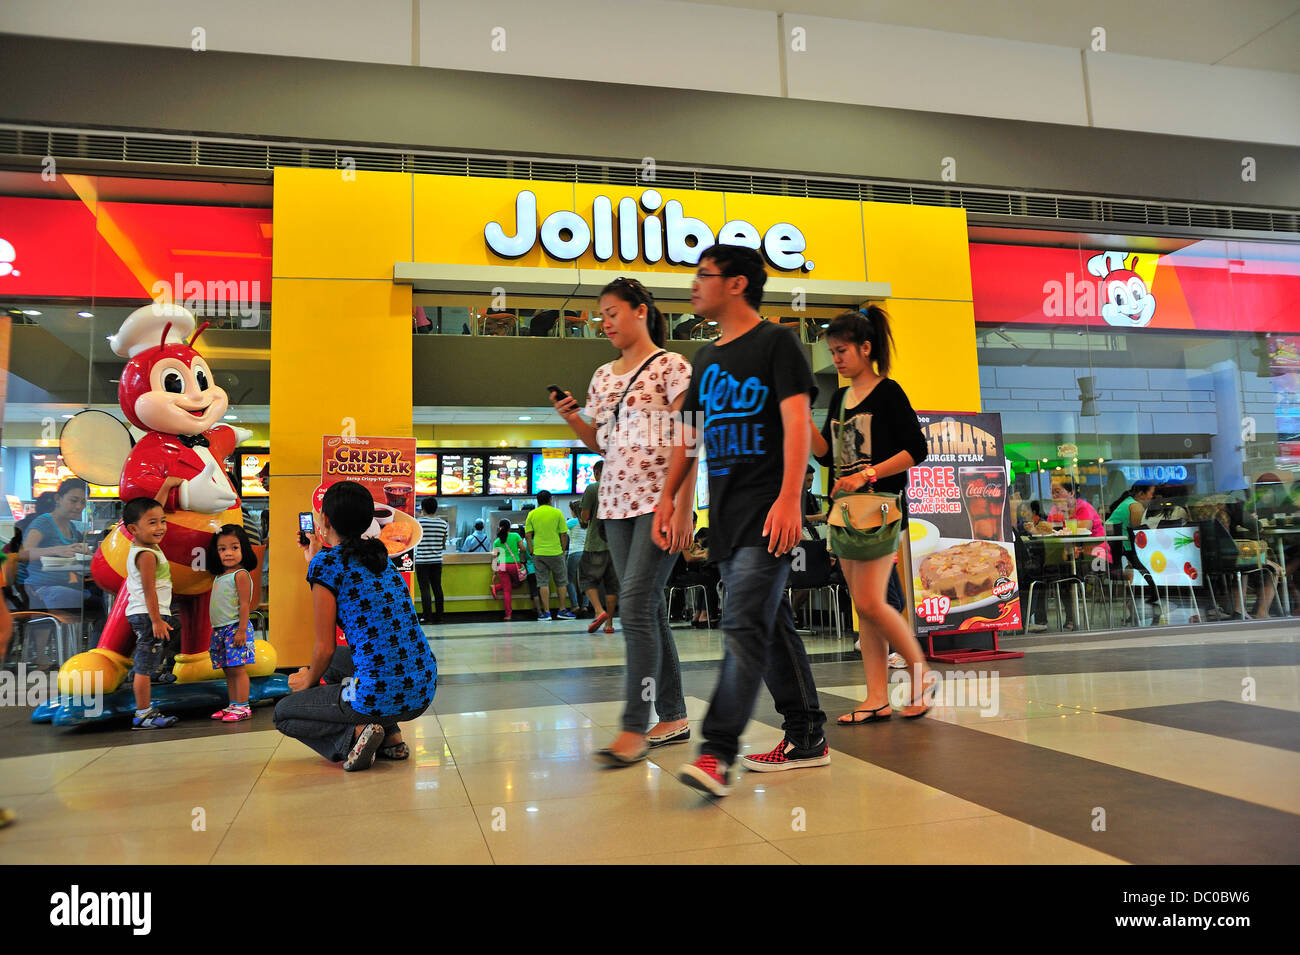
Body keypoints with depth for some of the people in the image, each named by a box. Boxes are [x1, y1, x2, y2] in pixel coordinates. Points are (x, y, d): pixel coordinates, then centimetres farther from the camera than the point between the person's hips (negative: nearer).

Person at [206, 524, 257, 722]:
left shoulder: (240, 574, -9)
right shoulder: (220, 577, 16)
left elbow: (244, 604, -15)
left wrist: (242, 630, -19)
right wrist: (216, 630, 19)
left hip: (235, 628, -8)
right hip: (220, 630, 8)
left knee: (237, 668, -9)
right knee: (228, 671, 11)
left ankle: (243, 707, -6)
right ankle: (233, 706, 16)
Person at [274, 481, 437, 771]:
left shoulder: (326, 562, -8)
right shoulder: (381, 557, 13)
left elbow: (325, 648, -7)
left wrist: (308, 681, 14)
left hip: (379, 697, -7)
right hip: (424, 692, 7)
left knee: (283, 712, 19)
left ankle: (354, 735, -6)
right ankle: (391, 737, 20)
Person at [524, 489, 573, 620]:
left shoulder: (532, 514, 3)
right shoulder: (557, 512, -1)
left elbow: (528, 535, 1)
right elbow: (563, 534, -2)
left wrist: (532, 551, 8)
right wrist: (563, 550, 8)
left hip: (539, 553, 2)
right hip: (555, 552, -1)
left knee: (543, 582, 5)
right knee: (561, 582, 11)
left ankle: (546, 612, 2)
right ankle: (562, 610, 13)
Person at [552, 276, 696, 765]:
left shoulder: (672, 366, -3)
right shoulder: (602, 376, 16)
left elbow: (688, 442, -9)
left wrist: (682, 509, -17)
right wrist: (572, 418, 4)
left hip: (660, 502, -7)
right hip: (616, 503, 7)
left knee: (636, 605, -13)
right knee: (649, 607, 8)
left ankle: (634, 728, -9)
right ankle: (673, 717, 17)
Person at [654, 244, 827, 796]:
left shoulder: (776, 342, -3)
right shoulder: (706, 360, 19)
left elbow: (797, 421, -13)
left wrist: (788, 499, -23)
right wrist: (668, 497, 14)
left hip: (767, 515, -8)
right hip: (724, 516, 8)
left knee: (744, 627, -13)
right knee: (771, 626, 12)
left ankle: (717, 752, -14)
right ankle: (807, 738, 22)